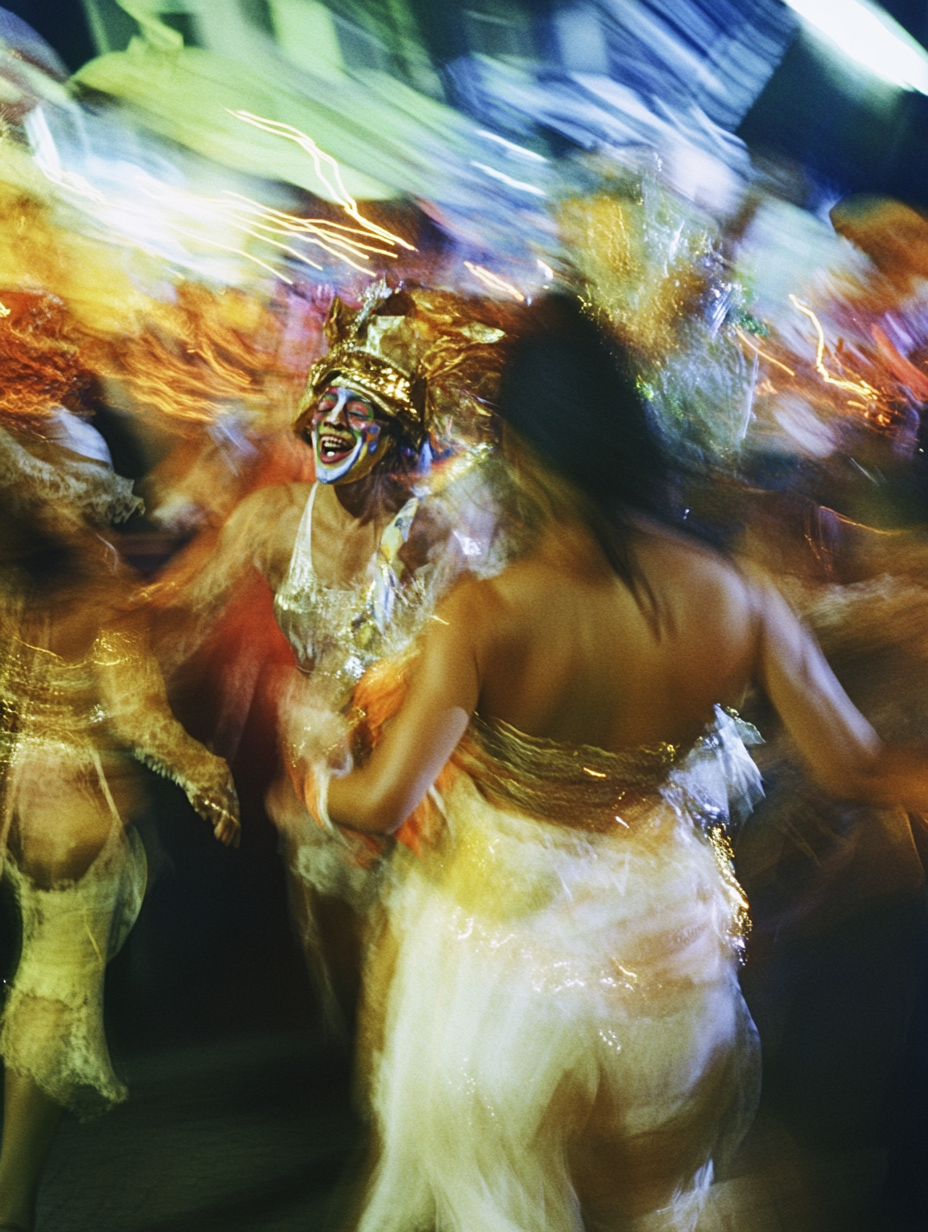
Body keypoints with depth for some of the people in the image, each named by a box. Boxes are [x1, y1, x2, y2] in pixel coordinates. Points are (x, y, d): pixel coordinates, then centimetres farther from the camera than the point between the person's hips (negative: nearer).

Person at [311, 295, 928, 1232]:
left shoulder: (486, 616, -29)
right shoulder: (737, 600, -20)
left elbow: (380, 802, -29)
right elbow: (851, 765, -12)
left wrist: (320, 781, -7)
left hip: (507, 938, -3)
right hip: (662, 937, 3)